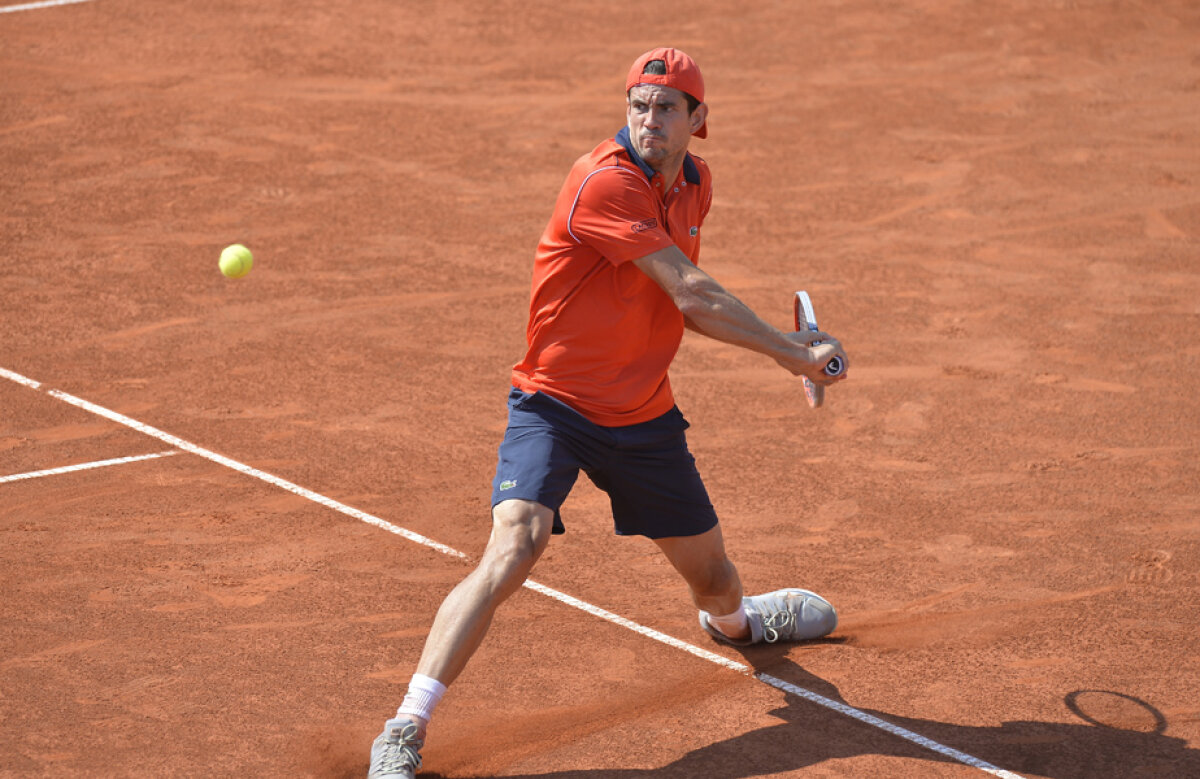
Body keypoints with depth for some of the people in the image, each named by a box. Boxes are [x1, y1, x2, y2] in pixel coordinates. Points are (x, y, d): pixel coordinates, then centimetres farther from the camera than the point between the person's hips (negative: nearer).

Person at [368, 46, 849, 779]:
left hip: (645, 416, 7)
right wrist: (792, 351, -18)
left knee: (712, 575, 19)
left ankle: (734, 621, 60)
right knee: (514, 549, -28)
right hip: (556, 407, -7)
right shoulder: (605, 182, -23)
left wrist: (786, 345, 0)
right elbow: (692, 293, -25)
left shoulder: (695, 184, 3)